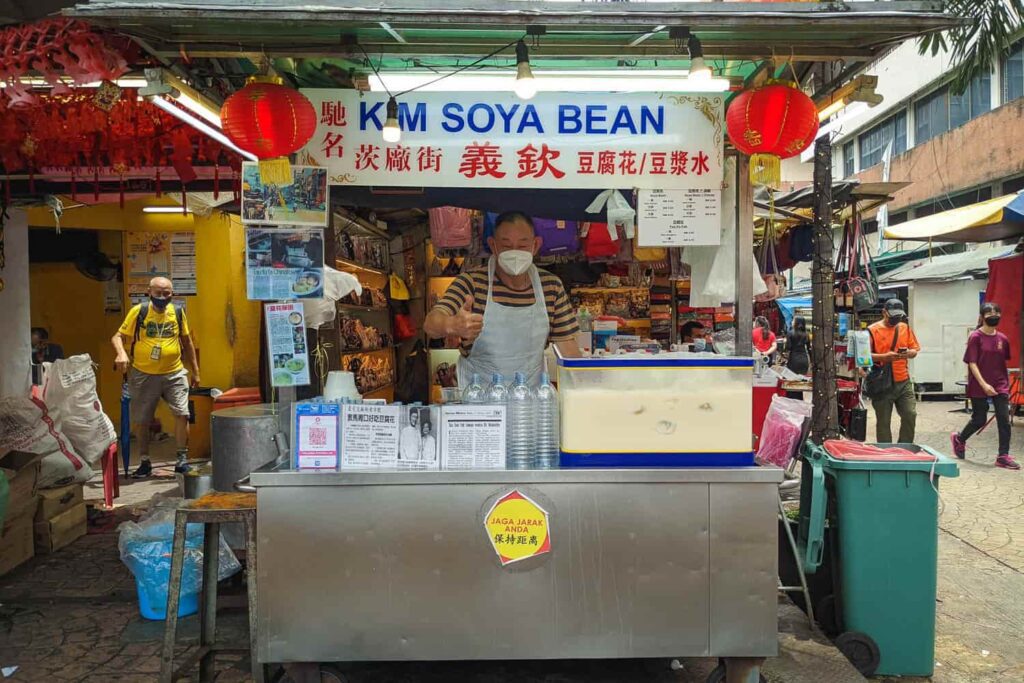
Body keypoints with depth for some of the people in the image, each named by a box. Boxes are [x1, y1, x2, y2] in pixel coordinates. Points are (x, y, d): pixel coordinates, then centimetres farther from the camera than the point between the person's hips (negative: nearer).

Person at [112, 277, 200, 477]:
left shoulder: (178, 312, 3)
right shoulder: (138, 311, -5)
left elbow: (187, 342, 12)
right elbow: (118, 337, -4)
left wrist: (195, 371, 13)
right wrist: (121, 353, -26)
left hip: (174, 373, 1)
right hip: (143, 375, -1)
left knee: (181, 413, -10)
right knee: (143, 420, 9)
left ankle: (182, 458, 3)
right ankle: (145, 462, 23)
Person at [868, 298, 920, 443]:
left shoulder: (905, 328, 10)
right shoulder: (873, 330, -5)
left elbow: (915, 350, 13)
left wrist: (909, 353, -10)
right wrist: (885, 357, -23)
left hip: (904, 382, 4)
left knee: (910, 415, -1)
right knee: (883, 421, 4)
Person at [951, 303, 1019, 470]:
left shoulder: (1003, 338, 5)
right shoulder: (975, 337, -10)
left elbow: (1004, 363, 15)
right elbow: (972, 363, -13)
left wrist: (1006, 384, 15)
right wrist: (983, 384, -20)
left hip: (1000, 386, 4)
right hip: (979, 386, -4)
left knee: (1004, 419, -2)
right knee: (979, 419, 4)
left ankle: (1003, 456, 4)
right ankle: (959, 439, 31)